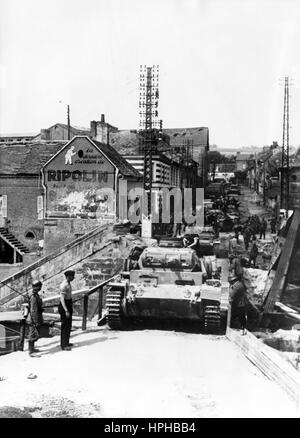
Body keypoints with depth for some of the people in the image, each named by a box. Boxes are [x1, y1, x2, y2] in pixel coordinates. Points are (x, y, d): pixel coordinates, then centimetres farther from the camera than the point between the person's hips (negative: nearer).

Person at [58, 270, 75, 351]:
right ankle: (63, 345, 4)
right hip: (64, 307, -10)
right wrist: (66, 311, -28)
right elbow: (62, 299, -25)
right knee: (65, 326, -3)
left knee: (69, 325, 17)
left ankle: (66, 342, 29)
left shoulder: (68, 283, 8)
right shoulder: (64, 286, -22)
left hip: (68, 305, 10)